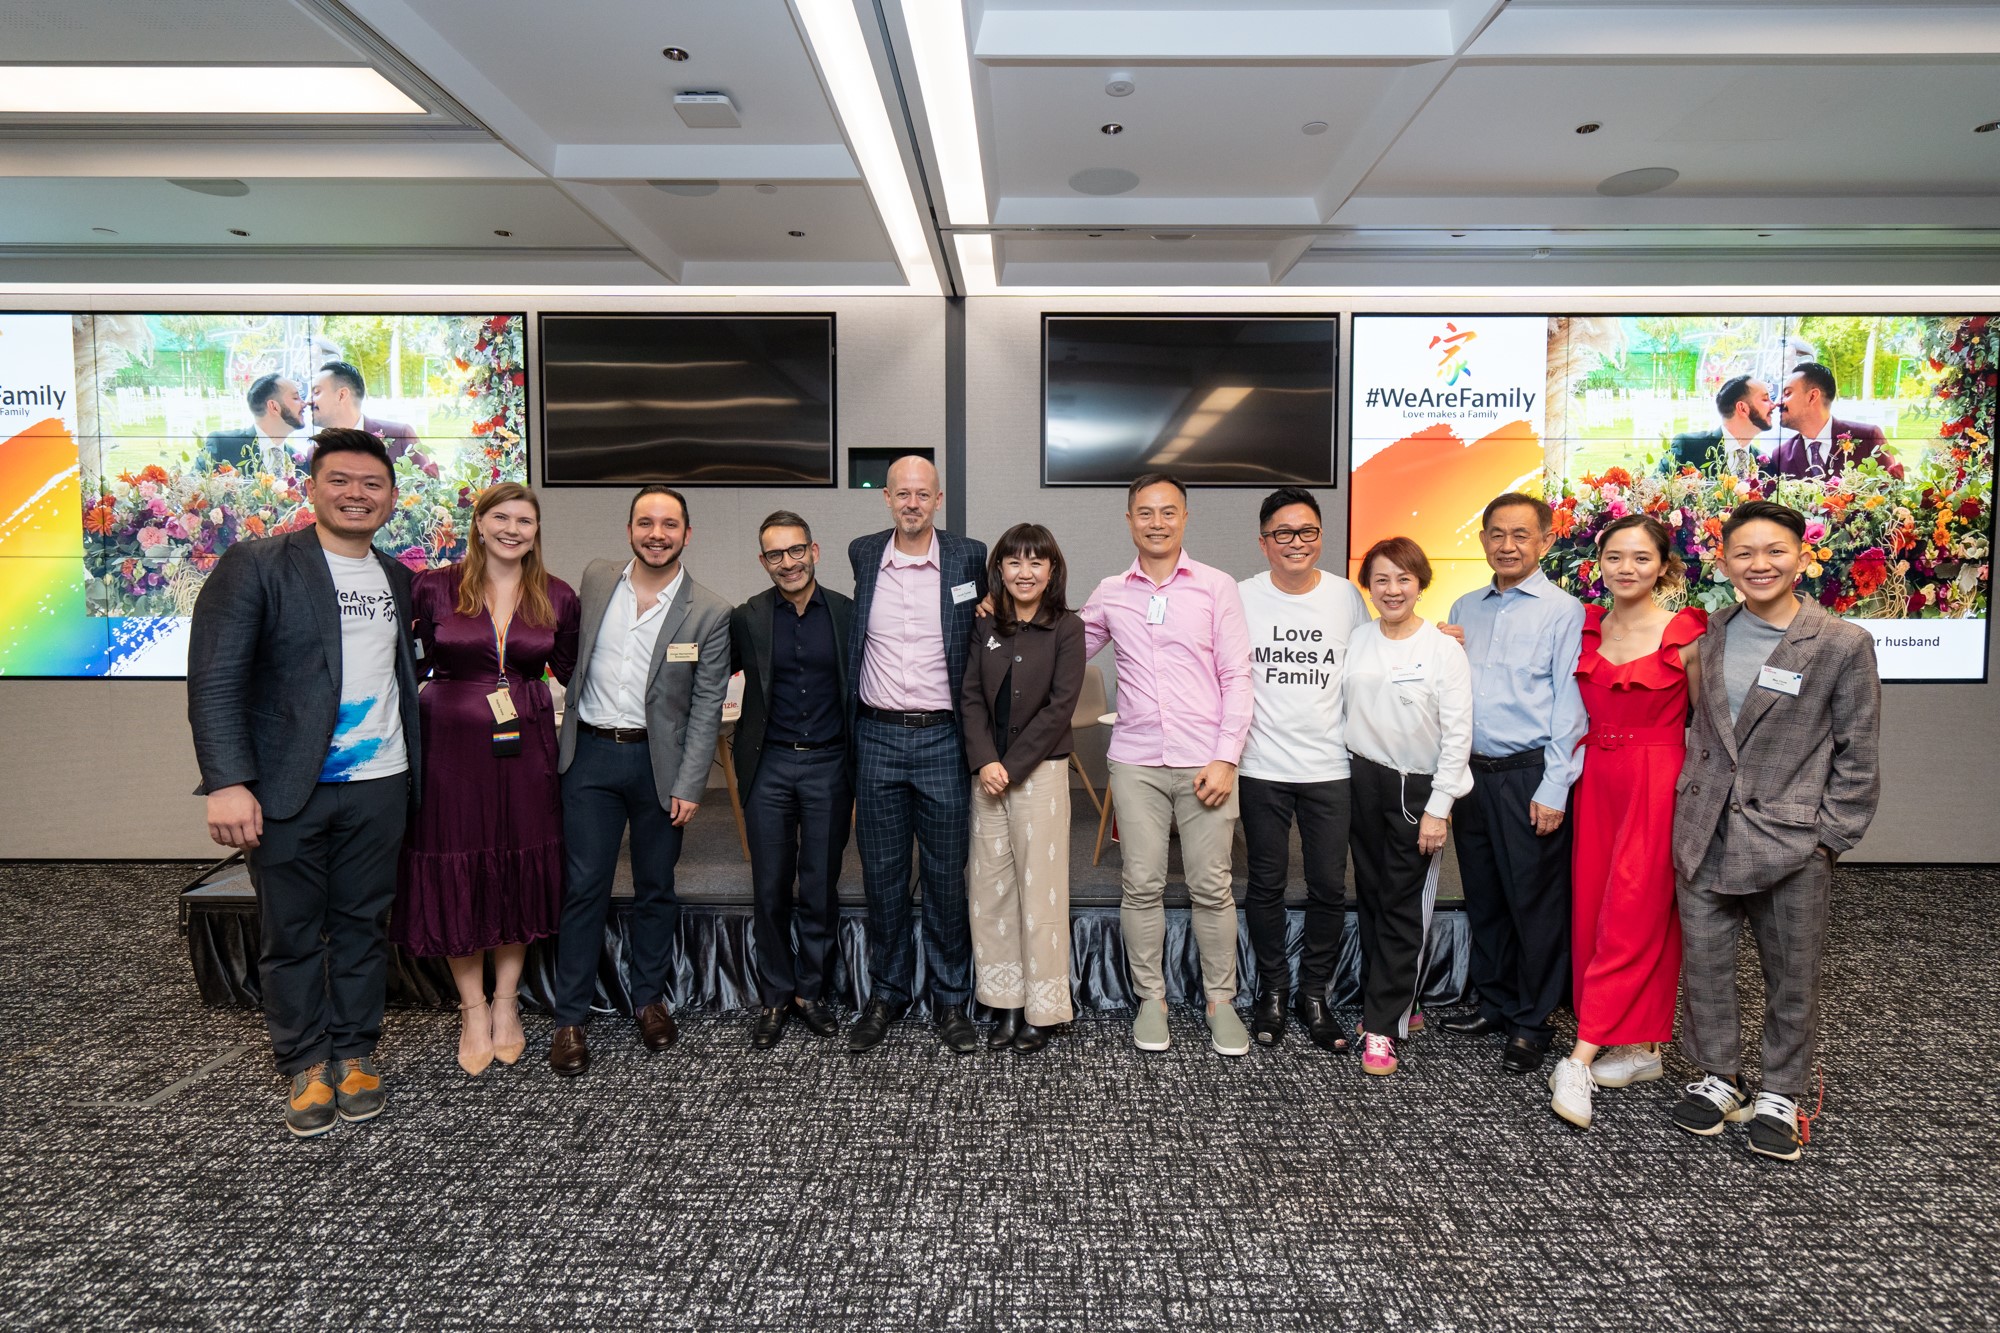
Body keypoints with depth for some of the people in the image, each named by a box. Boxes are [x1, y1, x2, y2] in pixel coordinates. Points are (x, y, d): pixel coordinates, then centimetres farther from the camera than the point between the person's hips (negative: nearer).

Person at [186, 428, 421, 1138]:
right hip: (287, 788, -3)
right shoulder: (255, 566, -5)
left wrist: (415, 767, 9)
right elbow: (214, 681, -10)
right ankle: (306, 1062, 23)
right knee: (291, 932, 8)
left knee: (362, 924, 12)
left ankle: (355, 1051, 26)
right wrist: (227, 783, -18)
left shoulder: (399, 579, 11)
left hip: (379, 786, 4)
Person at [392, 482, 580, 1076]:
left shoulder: (556, 598, 3)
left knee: (522, 871, 9)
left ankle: (506, 1003, 27)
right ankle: (473, 1010, 24)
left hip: (526, 749, 2)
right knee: (458, 875, 6)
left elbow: (571, 669, 13)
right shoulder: (434, 588, -2)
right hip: (454, 747, -1)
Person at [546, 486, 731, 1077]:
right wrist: (584, 701, 11)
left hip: (660, 760, -1)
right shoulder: (597, 579, 2)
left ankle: (649, 998, 30)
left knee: (656, 889, 12)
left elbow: (706, 708, -6)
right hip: (591, 755, 1)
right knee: (584, 887, 3)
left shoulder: (709, 613, -7)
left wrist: (689, 786, -9)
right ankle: (570, 1017, 14)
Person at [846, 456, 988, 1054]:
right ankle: (886, 994, 25)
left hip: (942, 739, -2)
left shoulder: (969, 557, -2)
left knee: (947, 876, 6)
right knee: (882, 875, 10)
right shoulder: (862, 555, 5)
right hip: (877, 739, 2)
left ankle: (949, 999, 21)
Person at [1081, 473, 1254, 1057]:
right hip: (1136, 761, 2)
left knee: (1211, 886, 3)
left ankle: (1221, 999, 19)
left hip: (1205, 761, -2)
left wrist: (1225, 757, -8)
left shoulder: (1217, 587, 2)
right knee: (1142, 886, 6)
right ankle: (1151, 998, 20)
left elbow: (1237, 677, 0)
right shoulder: (1109, 594, 8)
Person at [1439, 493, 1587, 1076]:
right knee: (1483, 896, 15)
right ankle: (1494, 1002, 31)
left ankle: (1532, 1023, 18)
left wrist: (1552, 790, -13)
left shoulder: (1563, 611, -5)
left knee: (1535, 901, 4)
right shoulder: (1464, 609, 12)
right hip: (1473, 771, 6)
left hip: (1529, 775, -5)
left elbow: (1569, 706, -9)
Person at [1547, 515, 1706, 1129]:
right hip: (1595, 775, 6)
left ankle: (1581, 1059, -4)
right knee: (1591, 909, 7)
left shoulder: (1685, 636, -7)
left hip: (1657, 781, -6)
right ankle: (1638, 1050, 21)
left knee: (1631, 916, -6)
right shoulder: (1586, 627, 7)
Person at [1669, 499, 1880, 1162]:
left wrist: (1830, 838, -7)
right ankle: (1719, 1076, 29)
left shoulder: (1843, 644, -6)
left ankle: (1782, 1094, 28)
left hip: (1791, 840, -3)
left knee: (1792, 976, 10)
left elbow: (1857, 755, -4)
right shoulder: (1713, 635, 6)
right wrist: (1692, 808, 11)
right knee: (1703, 960, 10)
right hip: (1706, 834, 4)